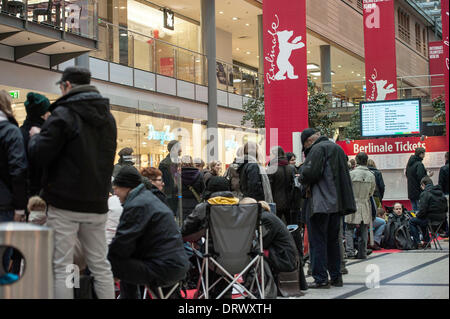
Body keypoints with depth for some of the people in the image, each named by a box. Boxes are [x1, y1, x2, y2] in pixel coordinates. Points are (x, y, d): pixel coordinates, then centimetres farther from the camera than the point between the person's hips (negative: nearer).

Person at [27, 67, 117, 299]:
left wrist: (36, 136, 6)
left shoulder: (63, 114, -10)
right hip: (97, 204, 7)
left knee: (61, 267, -2)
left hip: (65, 203, -6)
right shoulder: (107, 117, 13)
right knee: (100, 265, 12)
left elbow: (39, 155, -13)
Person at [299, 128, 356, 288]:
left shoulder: (318, 149, -10)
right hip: (337, 202, 9)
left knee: (317, 240, -4)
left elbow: (310, 172, -21)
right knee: (333, 240, 14)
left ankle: (321, 278, -5)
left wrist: (304, 181, 1)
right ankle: (336, 277, 17)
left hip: (319, 202, -9)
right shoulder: (337, 148, 18)